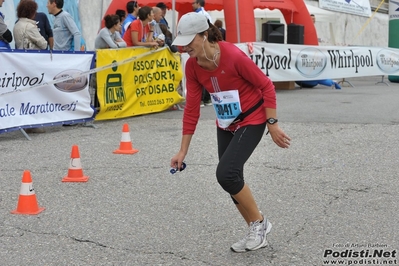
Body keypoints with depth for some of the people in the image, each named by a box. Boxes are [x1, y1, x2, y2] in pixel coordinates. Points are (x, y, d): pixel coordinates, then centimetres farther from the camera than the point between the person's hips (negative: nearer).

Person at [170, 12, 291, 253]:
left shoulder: (233, 56, -27)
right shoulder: (192, 66, -8)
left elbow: (266, 86, -17)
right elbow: (191, 109, -4)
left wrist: (272, 124, -18)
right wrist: (183, 150, -3)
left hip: (251, 120, -7)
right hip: (225, 124, 7)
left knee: (226, 173, -19)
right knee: (232, 180, 7)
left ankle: (259, 222, 5)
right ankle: (257, 233, 26)